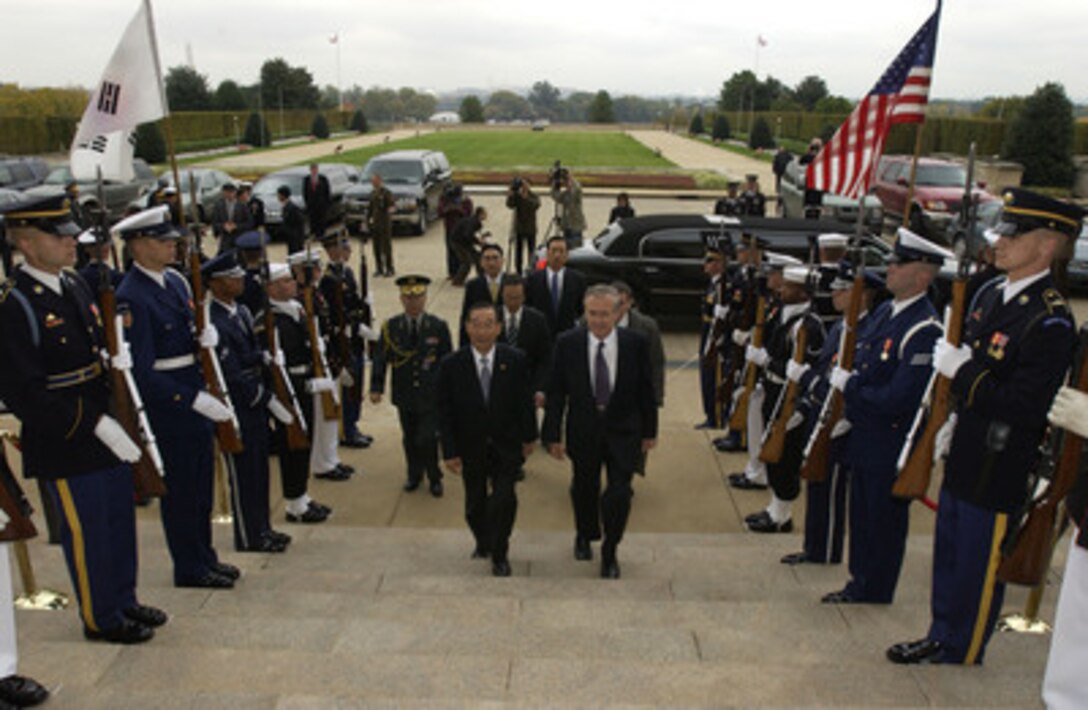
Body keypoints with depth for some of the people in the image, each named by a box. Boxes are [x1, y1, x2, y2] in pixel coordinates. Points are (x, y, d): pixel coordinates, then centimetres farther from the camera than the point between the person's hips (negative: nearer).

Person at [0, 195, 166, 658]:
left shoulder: (75, 285, 8)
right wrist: (96, 424, -22)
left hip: (108, 433, 8)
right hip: (65, 445, -8)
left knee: (119, 521, 19)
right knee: (86, 532, 7)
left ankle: (123, 600, 37)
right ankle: (101, 619, 26)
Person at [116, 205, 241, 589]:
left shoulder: (175, 280, 7)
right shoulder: (131, 298, -19)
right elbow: (141, 370, -23)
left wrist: (206, 335, -6)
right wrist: (195, 399, -26)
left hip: (195, 393, 8)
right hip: (165, 401, -8)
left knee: (201, 481, 18)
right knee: (179, 487, 5)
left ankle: (205, 556, 34)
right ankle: (190, 568, 22)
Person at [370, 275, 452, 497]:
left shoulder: (438, 326, -4)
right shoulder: (390, 327, -2)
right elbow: (380, 359, -3)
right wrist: (376, 388, -12)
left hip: (431, 395, -2)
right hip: (404, 395, 2)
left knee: (427, 439, -5)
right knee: (409, 439, 14)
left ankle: (434, 478, 18)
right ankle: (414, 475, 36)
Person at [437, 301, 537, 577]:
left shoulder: (514, 360, -9)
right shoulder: (451, 365, -11)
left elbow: (525, 401, 1)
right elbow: (444, 412, -8)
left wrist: (528, 437, 6)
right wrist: (449, 452, -9)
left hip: (506, 445, -1)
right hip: (470, 447, 1)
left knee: (503, 499, -8)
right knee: (475, 504, 13)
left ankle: (499, 554, 15)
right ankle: (483, 543, 42)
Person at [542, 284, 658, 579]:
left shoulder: (635, 343, -10)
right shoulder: (567, 343, -11)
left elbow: (646, 390, -1)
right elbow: (556, 392, -5)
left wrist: (649, 431, 4)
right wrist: (553, 435, -6)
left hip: (623, 430, -1)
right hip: (583, 430, 1)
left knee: (619, 494, -4)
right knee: (584, 488, 17)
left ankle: (610, 553, 20)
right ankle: (585, 536, 47)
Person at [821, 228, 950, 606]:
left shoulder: (924, 330, -23)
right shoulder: (884, 311, 6)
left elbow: (898, 399, -27)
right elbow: (857, 360, 18)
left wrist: (849, 387, -17)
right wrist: (844, 378, -2)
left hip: (892, 444, -9)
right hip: (863, 434, 9)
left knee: (883, 521, 8)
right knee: (861, 513, 20)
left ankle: (873, 594, 25)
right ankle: (859, 585, 36)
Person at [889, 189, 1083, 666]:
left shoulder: (1050, 321, -22)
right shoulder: (991, 294, 5)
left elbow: (1025, 408, -26)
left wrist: (961, 372, -27)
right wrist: (953, 415, 10)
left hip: (999, 470, -8)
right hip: (964, 456, 8)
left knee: (978, 565, 9)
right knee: (949, 552, 21)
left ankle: (962, 653, 29)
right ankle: (941, 637, 39)